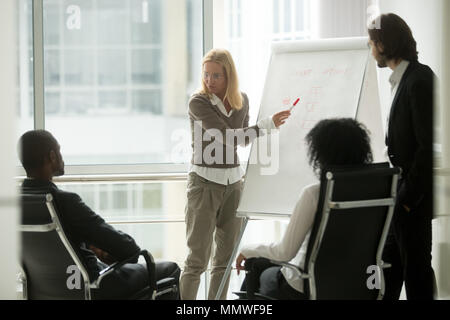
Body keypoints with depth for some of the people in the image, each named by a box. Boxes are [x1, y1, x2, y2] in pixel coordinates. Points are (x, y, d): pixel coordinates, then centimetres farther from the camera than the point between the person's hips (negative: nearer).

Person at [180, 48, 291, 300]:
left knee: (225, 258, 9)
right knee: (197, 259, -7)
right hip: (205, 182, -6)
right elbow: (230, 137, -19)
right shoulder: (198, 103, -13)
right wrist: (268, 124, -17)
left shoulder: (242, 101, 5)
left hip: (233, 181, 6)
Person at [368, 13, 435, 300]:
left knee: (416, 266, 0)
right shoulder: (404, 79, 10)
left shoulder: (419, 80, -19)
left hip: (414, 200, -9)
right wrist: (398, 192, 11)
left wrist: (409, 197, -19)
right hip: (401, 192, 9)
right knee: (390, 263, 17)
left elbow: (429, 145, -22)